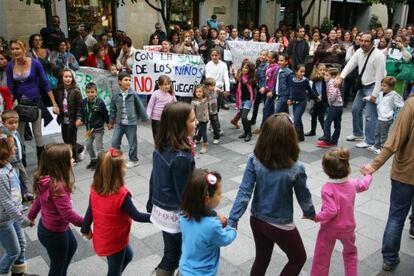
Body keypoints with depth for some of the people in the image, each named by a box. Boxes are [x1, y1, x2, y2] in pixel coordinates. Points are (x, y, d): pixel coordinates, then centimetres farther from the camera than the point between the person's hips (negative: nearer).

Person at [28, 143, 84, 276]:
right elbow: (67, 214, -34)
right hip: (54, 233, -9)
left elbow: (38, 200, 8)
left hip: (46, 225, 9)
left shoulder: (46, 179, -8)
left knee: (72, 246, 33)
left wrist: (31, 216, 23)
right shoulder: (57, 186, -37)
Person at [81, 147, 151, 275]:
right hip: (114, 242, -7)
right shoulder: (121, 195, -32)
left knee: (128, 255, 31)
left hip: (101, 238, 7)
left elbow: (90, 212, -1)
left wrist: (85, 230, 14)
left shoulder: (95, 189, -14)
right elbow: (136, 216, -21)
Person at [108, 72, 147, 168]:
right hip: (119, 123, 3)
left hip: (131, 123, -3)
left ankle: (133, 160, 26)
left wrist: (144, 118, 4)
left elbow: (140, 106, -1)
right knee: (114, 142, 6)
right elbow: (113, 109, 8)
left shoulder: (133, 94, -9)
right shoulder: (116, 95, -1)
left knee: (132, 143, 9)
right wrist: (111, 122, 15)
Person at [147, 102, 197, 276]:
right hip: (177, 215, -8)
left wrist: (151, 204, 20)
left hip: (160, 210, 8)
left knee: (171, 254, 23)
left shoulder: (161, 147, -4)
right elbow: (185, 194, -22)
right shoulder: (181, 157, -28)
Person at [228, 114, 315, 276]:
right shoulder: (296, 169, -23)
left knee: (261, 259, 26)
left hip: (257, 220, 4)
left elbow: (244, 192, -18)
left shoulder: (254, 161, -18)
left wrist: (232, 220, -12)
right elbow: (304, 197, -7)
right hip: (281, 226, -3)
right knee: (298, 258, 24)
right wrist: (310, 214, 13)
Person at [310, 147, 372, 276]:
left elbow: (331, 211, -31)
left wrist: (316, 217, -24)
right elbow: (364, 185, 15)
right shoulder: (352, 184, -8)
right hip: (348, 228, 5)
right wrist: (368, 174, 34)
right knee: (350, 252, 31)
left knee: (321, 258, 11)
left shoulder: (327, 188, -27)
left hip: (329, 229, -5)